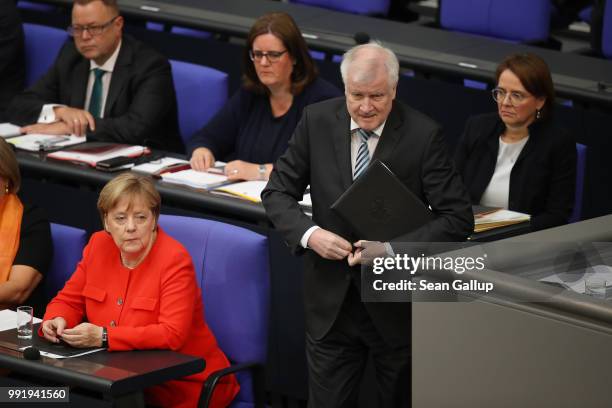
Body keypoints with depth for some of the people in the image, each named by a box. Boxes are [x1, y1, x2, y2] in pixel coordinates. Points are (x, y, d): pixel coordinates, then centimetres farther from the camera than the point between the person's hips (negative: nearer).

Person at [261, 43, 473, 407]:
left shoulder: (423, 135, -13)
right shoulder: (317, 121, -4)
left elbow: (458, 219, -13)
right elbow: (278, 193, 3)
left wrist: (394, 247, -25)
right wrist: (309, 233, -17)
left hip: (398, 304, -2)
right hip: (330, 301, 2)